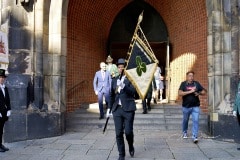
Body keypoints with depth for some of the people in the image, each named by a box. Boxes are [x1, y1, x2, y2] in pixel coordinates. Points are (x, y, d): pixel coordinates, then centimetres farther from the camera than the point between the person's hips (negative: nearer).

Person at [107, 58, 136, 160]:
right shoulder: (114, 80, 13)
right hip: (117, 109, 4)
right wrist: (110, 108, 17)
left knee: (128, 131, -5)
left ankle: (131, 146, 27)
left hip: (128, 109, -3)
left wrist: (123, 86, -29)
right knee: (118, 133, 1)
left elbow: (133, 92, -16)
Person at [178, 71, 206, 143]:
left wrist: (199, 93, -11)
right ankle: (184, 132, 41)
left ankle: (194, 136, -7)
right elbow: (180, 93, -17)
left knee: (195, 121, -10)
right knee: (185, 120, 16)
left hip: (195, 106, 1)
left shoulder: (196, 83, 4)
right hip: (186, 106, -1)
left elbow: (204, 91, 10)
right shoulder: (183, 84, -4)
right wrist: (190, 91, -22)